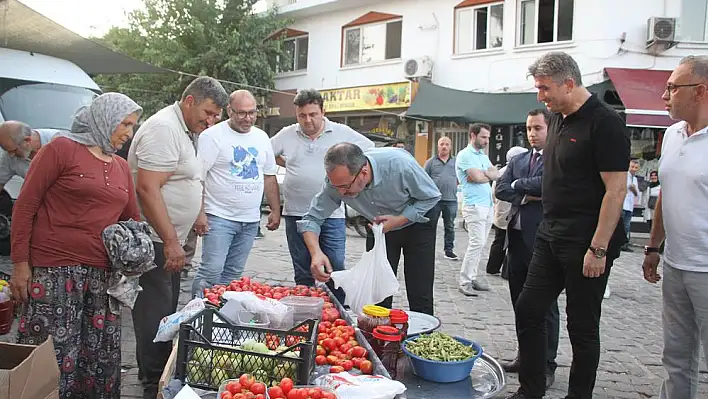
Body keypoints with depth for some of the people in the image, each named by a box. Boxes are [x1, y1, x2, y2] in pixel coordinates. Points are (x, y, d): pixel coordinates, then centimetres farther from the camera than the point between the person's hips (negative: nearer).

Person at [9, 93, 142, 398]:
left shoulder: (121, 166, 14)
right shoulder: (62, 149, -4)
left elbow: (133, 218, 21)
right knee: (54, 354, -4)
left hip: (103, 273, 6)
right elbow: (25, 206, -5)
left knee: (102, 354, 11)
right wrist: (20, 263, -9)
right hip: (56, 270, -6)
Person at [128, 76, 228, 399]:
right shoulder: (164, 129, -17)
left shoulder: (182, 130, 16)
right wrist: (170, 241, -24)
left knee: (167, 310, 16)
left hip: (168, 241, 10)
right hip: (154, 240, -10)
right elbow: (147, 189, -25)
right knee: (155, 314, -4)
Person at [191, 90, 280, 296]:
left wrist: (275, 210, 14)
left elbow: (269, 177, 18)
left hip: (251, 220, 6)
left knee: (234, 274, 11)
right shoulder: (213, 136, -7)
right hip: (219, 217, -6)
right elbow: (197, 176, -11)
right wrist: (199, 213, -17)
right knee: (211, 271, -10)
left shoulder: (262, 137, 12)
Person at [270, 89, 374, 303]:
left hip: (332, 214, -2)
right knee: (303, 273, 11)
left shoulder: (342, 133, 1)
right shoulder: (286, 135, 5)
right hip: (296, 214, 2)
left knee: (336, 269, -3)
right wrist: (287, 165, 9)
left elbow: (371, 151, 8)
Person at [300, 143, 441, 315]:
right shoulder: (337, 180, -26)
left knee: (420, 296, -3)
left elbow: (432, 197, -20)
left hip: (418, 222, -3)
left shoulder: (400, 164, -36)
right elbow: (312, 218, -19)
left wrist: (399, 220, -30)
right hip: (380, 227, 3)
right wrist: (316, 252, -37)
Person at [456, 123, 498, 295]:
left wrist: (482, 174, -10)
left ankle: (472, 277, 16)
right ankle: (465, 282, -7)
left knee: (479, 244, 9)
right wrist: (488, 174, 3)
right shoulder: (465, 155, -7)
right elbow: (477, 177, -18)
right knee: (476, 243, -12)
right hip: (474, 205, -8)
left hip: (487, 205, 8)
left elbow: (496, 175, 7)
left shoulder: (483, 156, 19)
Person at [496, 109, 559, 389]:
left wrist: (518, 184, -7)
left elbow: (546, 183, -23)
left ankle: (547, 365, 14)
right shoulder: (518, 160, 14)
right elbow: (500, 189, 5)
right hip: (518, 236, 7)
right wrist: (526, 196, -10)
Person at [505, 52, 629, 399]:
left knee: (582, 326, 4)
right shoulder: (558, 120, 11)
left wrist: (598, 249, -20)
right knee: (527, 311, 10)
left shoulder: (604, 123, -15)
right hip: (550, 237, 9)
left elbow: (616, 190, -18)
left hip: (586, 245, -8)